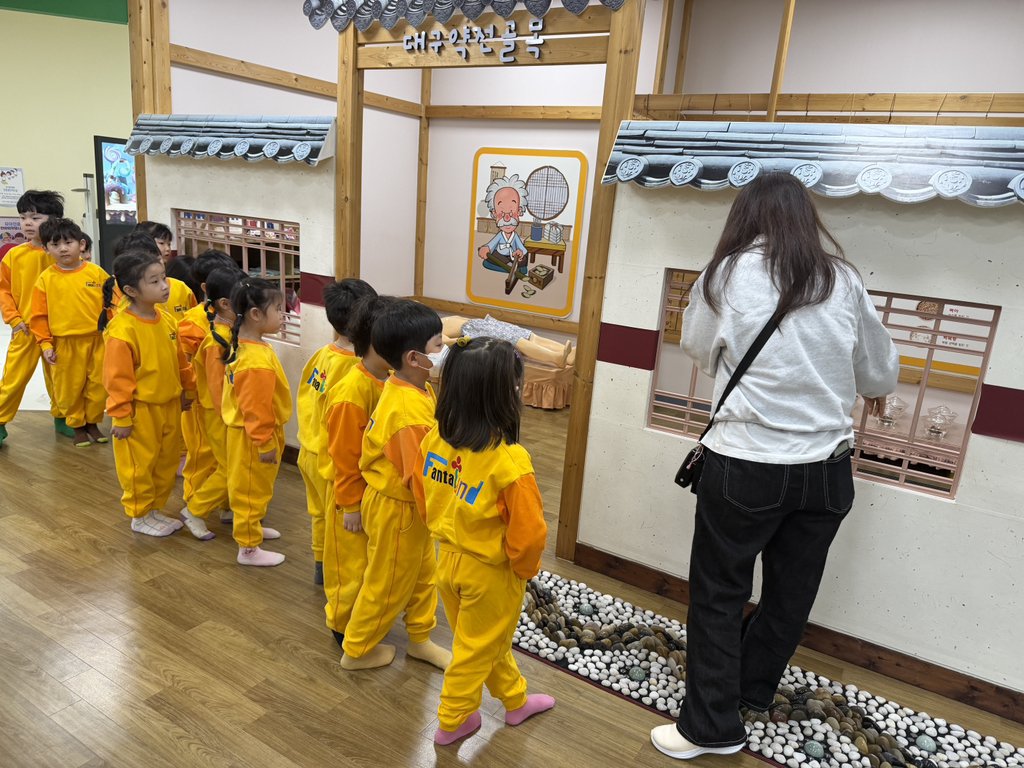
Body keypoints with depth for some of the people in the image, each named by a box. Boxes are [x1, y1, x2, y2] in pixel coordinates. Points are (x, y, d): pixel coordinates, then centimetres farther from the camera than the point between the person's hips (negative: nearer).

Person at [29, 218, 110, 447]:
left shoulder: (96, 273, -2)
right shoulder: (46, 279, -2)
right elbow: (39, 316, 0)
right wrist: (45, 345, -4)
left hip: (97, 340, 0)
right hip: (64, 344, 0)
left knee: (98, 386, 9)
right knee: (69, 388, 10)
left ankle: (93, 423, 29)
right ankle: (77, 427, 27)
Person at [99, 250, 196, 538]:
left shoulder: (166, 320, 1)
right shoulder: (121, 329, -21)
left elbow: (180, 359, 13)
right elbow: (117, 378, -17)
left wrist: (188, 390, 18)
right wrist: (121, 418, -14)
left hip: (169, 405, 7)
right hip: (140, 410, -7)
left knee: (166, 462, 18)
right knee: (140, 465, 9)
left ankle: (156, 509, 36)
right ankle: (140, 516, 27)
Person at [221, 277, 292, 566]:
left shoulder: (240, 345, 3)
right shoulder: (257, 360, -30)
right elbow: (256, 408, -26)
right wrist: (265, 443, -17)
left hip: (242, 430, 10)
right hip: (252, 437, -10)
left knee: (257, 487, 26)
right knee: (252, 488, 5)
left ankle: (252, 526, 46)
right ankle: (248, 548, 19)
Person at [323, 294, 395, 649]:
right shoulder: (351, 393, -26)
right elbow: (345, 456, -19)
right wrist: (351, 505, -13)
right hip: (356, 496, -7)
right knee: (353, 563, 10)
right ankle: (343, 626, 31)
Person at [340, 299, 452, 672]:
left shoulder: (403, 387, -5)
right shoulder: (411, 412, -34)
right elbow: (419, 479, -28)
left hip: (408, 505, 9)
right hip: (397, 509, -9)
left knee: (424, 571, 24)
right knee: (388, 584, 13)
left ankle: (420, 638, 44)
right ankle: (357, 650, 35)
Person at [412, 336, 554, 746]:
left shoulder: (433, 440, -12)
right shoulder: (509, 461, -31)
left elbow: (424, 503, 2)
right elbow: (528, 534, -23)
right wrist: (526, 568, -3)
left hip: (448, 559, 6)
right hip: (490, 573, -6)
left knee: (489, 639, 26)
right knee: (477, 649, 19)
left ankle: (515, 699, 48)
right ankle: (452, 721, 39)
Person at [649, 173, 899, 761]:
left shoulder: (728, 275, -9)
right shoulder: (843, 280, 0)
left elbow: (699, 347, 7)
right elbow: (880, 370, 13)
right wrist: (873, 389, 36)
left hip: (746, 465, -4)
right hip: (827, 469, 4)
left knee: (718, 594, 10)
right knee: (792, 593, 20)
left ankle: (712, 727, 19)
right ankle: (754, 689, 42)